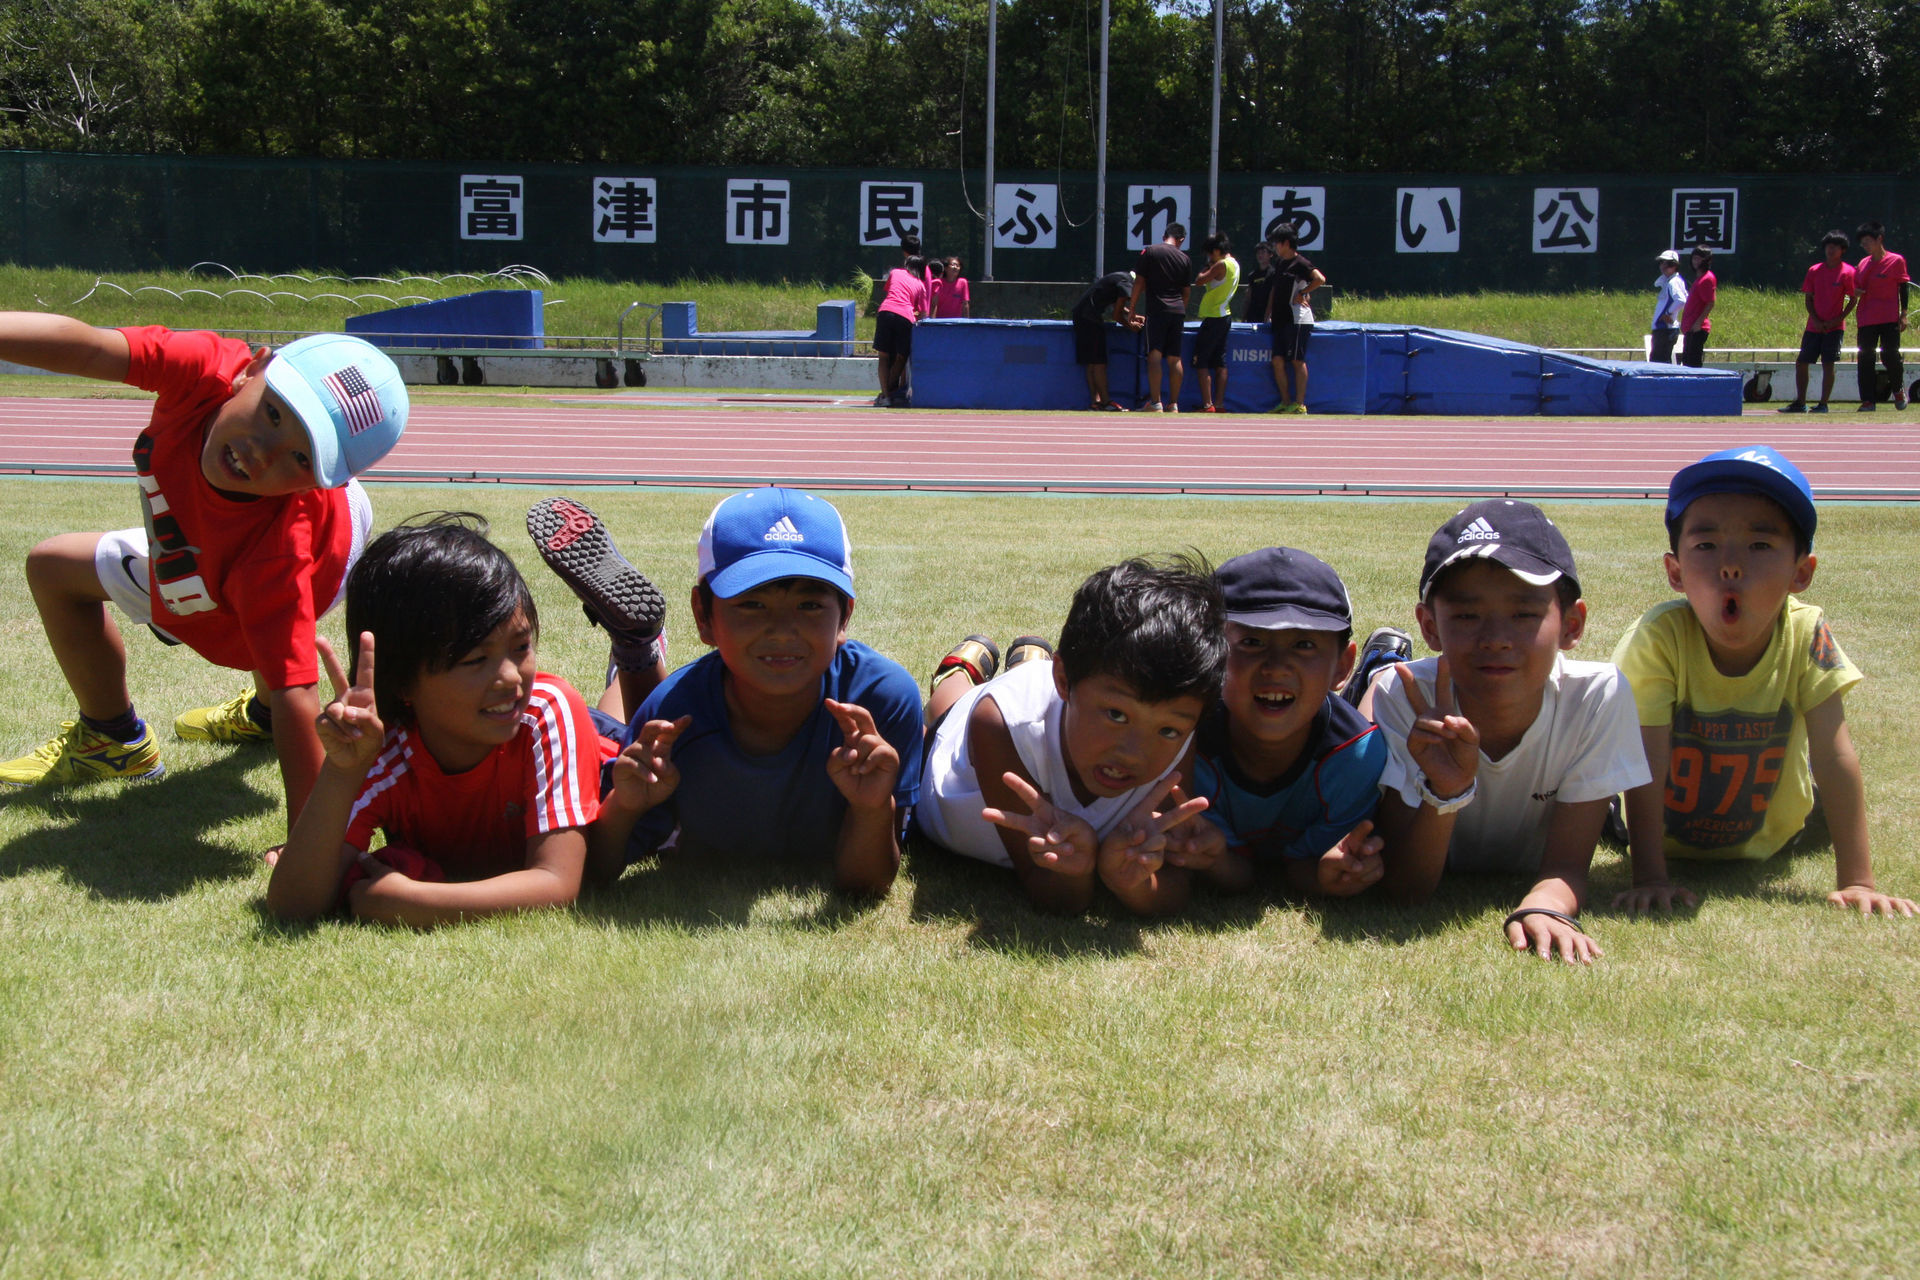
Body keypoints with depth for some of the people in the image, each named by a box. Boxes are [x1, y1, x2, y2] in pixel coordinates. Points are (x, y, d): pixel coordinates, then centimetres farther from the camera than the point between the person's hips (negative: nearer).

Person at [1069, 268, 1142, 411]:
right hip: (1090, 317, -10)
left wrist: (1134, 317, 27)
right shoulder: (1126, 284, -13)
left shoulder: (1123, 277, 17)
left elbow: (1117, 307, 33)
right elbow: (1117, 316, -10)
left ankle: (1096, 399, 6)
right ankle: (1105, 401, -8)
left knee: (1092, 362, 7)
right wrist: (1131, 325, 6)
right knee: (1098, 362, -9)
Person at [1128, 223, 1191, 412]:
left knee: (1154, 356, -7)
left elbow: (1139, 283, 0)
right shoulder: (1185, 259, 10)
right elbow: (1186, 291, 14)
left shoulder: (1149, 251, 1)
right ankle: (1173, 404, 9)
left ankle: (1155, 403, -15)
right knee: (1175, 358, 7)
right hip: (1178, 311, 3)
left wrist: (1132, 308, 7)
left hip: (1157, 310, -3)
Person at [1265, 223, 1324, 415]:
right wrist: (1268, 315, 18)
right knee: (1278, 361, 5)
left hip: (1298, 320, -8)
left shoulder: (1300, 263, -9)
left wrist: (1302, 294, -14)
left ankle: (1299, 404, -1)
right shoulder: (1279, 263, 16)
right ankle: (1285, 402, 11)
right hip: (1281, 320, 8)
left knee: (1297, 361, -5)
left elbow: (1320, 279, -23)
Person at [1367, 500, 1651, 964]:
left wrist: (1543, 908, -50)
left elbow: (1566, 866, -27)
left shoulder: (1598, 697, -32)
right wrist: (1446, 792, -50)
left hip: (1527, 885, 3)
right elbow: (1405, 889, -32)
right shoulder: (1402, 698, -32)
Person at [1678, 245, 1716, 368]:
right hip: (1689, 328, 10)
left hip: (1698, 329, -10)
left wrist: (1699, 322, -21)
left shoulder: (1707, 278, -10)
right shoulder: (1698, 277, 19)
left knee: (1693, 362, -12)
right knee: (1686, 361, 13)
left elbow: (1710, 304, -16)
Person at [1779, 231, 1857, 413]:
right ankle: (1800, 403, 12)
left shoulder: (1847, 272, -4)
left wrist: (1838, 319, -12)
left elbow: (1853, 299, -2)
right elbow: (1809, 298, 8)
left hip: (1834, 327, -4)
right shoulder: (1814, 270, 6)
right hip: (1814, 326, 4)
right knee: (1801, 363, 4)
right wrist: (1815, 320, -5)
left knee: (1828, 364, -6)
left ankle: (1823, 404, 0)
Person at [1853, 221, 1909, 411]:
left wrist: (1903, 314, -6)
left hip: (1889, 319, -5)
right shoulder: (1863, 263, 13)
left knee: (1890, 357, -7)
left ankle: (1899, 389, 22)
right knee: (1865, 360, -1)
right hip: (1866, 321, 5)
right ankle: (1868, 401, 2)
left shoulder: (1896, 261, -1)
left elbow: (1904, 288, -1)